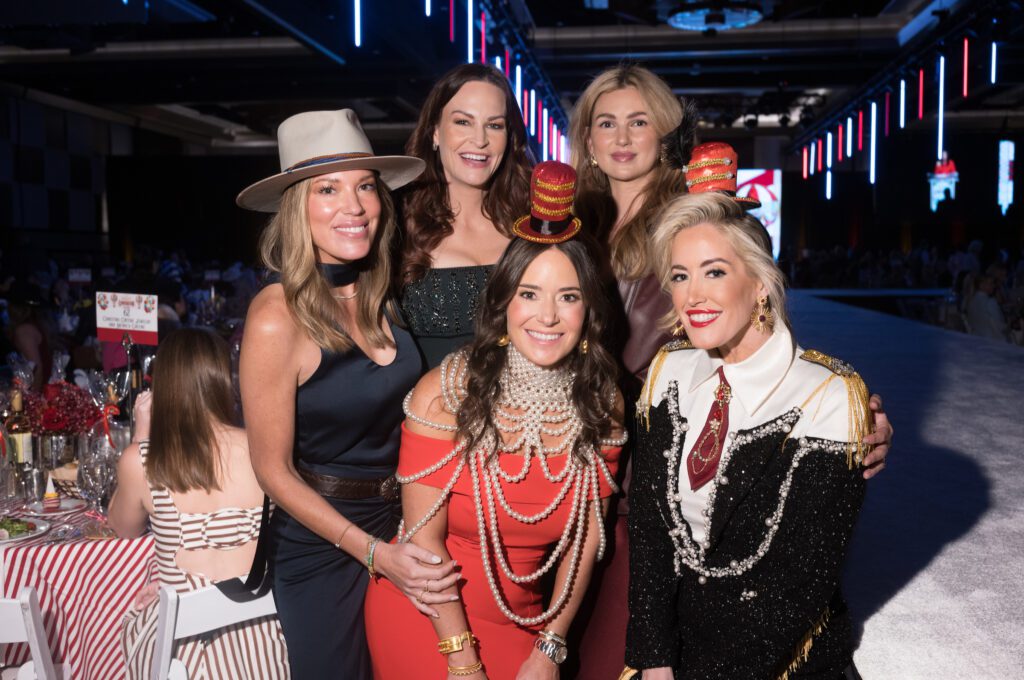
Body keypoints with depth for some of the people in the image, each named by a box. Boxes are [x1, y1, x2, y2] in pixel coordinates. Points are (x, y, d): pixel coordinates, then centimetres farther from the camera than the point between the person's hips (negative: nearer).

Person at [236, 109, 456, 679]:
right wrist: (372, 552, -19)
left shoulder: (380, 298, -6)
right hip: (321, 545, -5)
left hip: (398, 526, 5)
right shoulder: (278, 317, -22)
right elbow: (275, 470, -15)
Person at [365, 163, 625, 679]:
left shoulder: (601, 405, -9)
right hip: (425, 620, -2)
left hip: (522, 621, 3)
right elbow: (423, 536, -16)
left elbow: (587, 535, -3)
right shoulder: (445, 393, -19)